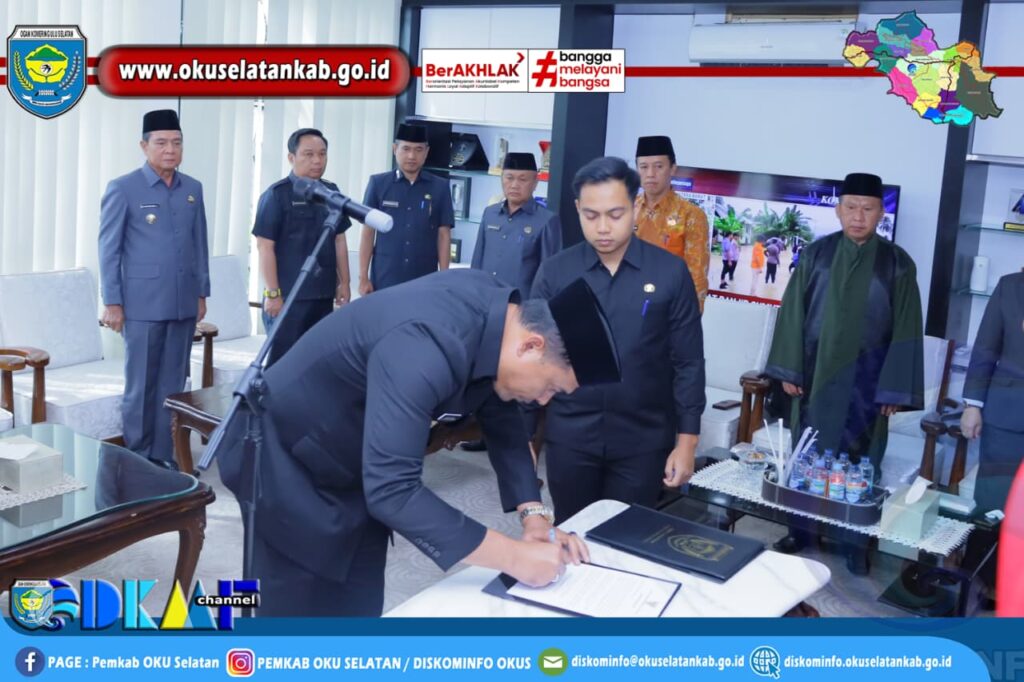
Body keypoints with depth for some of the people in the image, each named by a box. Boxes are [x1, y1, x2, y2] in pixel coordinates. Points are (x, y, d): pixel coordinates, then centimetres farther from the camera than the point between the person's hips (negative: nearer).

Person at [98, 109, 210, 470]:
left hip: (183, 304, 4)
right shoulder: (123, 188, -4)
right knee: (141, 386, 4)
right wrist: (112, 301, -7)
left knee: (172, 385, 9)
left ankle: (163, 455, 19)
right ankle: (138, 458, 17)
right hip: (142, 304, -4)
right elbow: (109, 248, -4)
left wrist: (202, 292, 11)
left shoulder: (193, 189, 9)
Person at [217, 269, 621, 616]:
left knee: (360, 607, 10)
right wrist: (513, 556, -33)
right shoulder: (428, 347, -37)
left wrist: (534, 516, -7)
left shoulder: (496, 310, -11)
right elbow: (392, 489, -39)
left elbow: (503, 422, 4)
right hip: (284, 464, -8)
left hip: (357, 467, 8)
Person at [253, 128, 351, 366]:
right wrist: (273, 293, -14)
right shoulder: (277, 194, -8)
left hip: (323, 294, 6)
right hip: (287, 296, -6)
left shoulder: (331, 193, 10)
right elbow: (265, 246, -10)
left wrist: (344, 282, 13)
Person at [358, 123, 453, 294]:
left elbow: (444, 235, 4)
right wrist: (363, 277, 0)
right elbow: (368, 232, 3)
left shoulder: (440, 187, 3)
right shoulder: (378, 183, 2)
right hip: (384, 281, 0)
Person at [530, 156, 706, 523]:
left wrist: (686, 441, -3)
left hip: (643, 441, -1)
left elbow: (688, 363, -1)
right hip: (569, 437, 1)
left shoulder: (670, 272, -5)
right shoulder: (554, 272, -2)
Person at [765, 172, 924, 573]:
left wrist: (896, 388, -6)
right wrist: (789, 369, -2)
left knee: (859, 461, 4)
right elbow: (793, 313, 2)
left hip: (865, 380, -1)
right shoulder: (815, 255, 0)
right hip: (815, 371, 2)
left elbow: (905, 330, -3)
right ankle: (800, 529, 22)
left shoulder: (897, 264, -3)